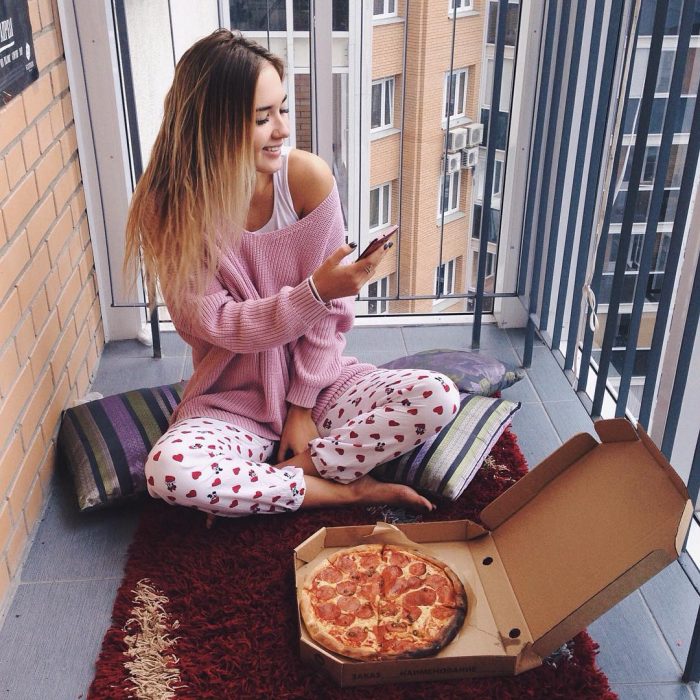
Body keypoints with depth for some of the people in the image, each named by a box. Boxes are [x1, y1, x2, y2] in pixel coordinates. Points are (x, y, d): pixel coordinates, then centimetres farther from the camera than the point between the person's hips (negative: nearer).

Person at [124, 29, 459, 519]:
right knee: (169, 470, -32)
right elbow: (221, 326, -15)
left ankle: (257, 485, -15)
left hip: (318, 380, 2)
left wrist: (303, 406, -8)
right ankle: (347, 490, -11)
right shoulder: (170, 209, -14)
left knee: (438, 397, -21)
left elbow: (331, 304, -7)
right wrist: (315, 292, -30)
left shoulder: (307, 177, -12)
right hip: (233, 400, -1)